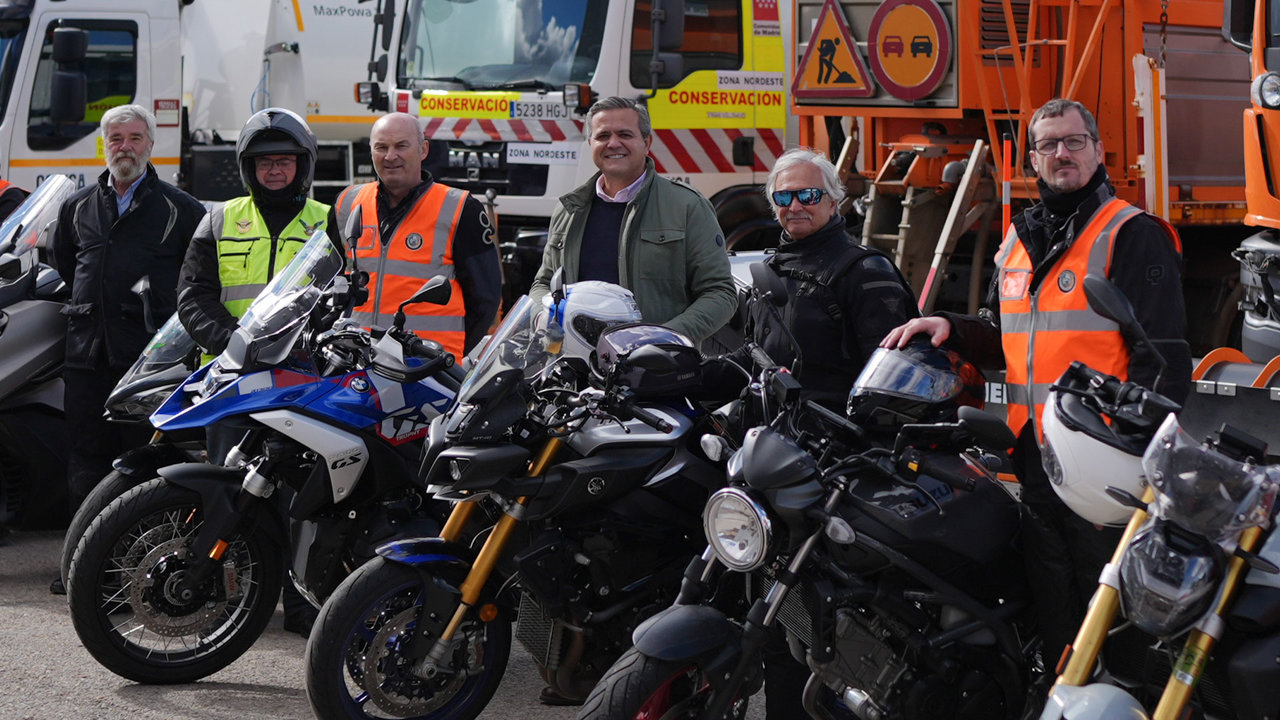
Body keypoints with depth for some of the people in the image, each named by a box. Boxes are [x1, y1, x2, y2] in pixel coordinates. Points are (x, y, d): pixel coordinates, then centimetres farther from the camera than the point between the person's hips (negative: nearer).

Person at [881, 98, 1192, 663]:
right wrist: (949, 328, 8)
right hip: (1036, 454, 7)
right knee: (1051, 607, 13)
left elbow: (1164, 348, -11)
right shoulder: (1018, 241, 18)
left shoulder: (1133, 235, -4)